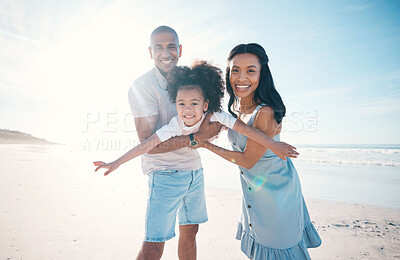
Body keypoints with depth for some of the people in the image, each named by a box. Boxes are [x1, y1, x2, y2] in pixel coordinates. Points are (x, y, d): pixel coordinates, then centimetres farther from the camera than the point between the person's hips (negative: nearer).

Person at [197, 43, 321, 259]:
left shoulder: (266, 112, -30)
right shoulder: (234, 106, -6)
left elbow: (247, 160, -23)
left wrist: (207, 145, -17)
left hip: (276, 190, -7)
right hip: (251, 187, 7)